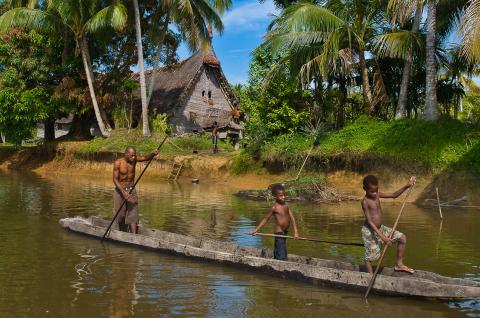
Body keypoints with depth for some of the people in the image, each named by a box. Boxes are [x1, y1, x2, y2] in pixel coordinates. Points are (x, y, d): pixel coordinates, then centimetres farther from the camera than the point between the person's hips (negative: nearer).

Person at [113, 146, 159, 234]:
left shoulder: (134, 159, -6)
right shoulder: (118, 163, -16)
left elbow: (146, 158, -21)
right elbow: (115, 180, -17)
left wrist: (153, 154, -44)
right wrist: (123, 192, -28)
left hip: (131, 190, 3)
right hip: (120, 190, -3)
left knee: (133, 215, -6)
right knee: (121, 216, 7)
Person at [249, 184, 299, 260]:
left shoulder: (286, 205, 4)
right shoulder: (274, 207, -13)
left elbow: (292, 218, 0)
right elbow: (266, 219, -5)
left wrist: (295, 232, -9)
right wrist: (256, 230, -4)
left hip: (285, 232, 7)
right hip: (279, 233, -7)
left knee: (277, 254, 17)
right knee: (282, 257, -8)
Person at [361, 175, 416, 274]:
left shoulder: (378, 195, 2)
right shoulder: (365, 201, -20)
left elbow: (394, 195, 5)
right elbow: (369, 221, -23)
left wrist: (407, 186, -11)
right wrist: (381, 236, -27)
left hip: (380, 228, 8)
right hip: (369, 231, -8)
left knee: (402, 237, 7)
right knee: (369, 256, -2)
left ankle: (399, 264, 18)